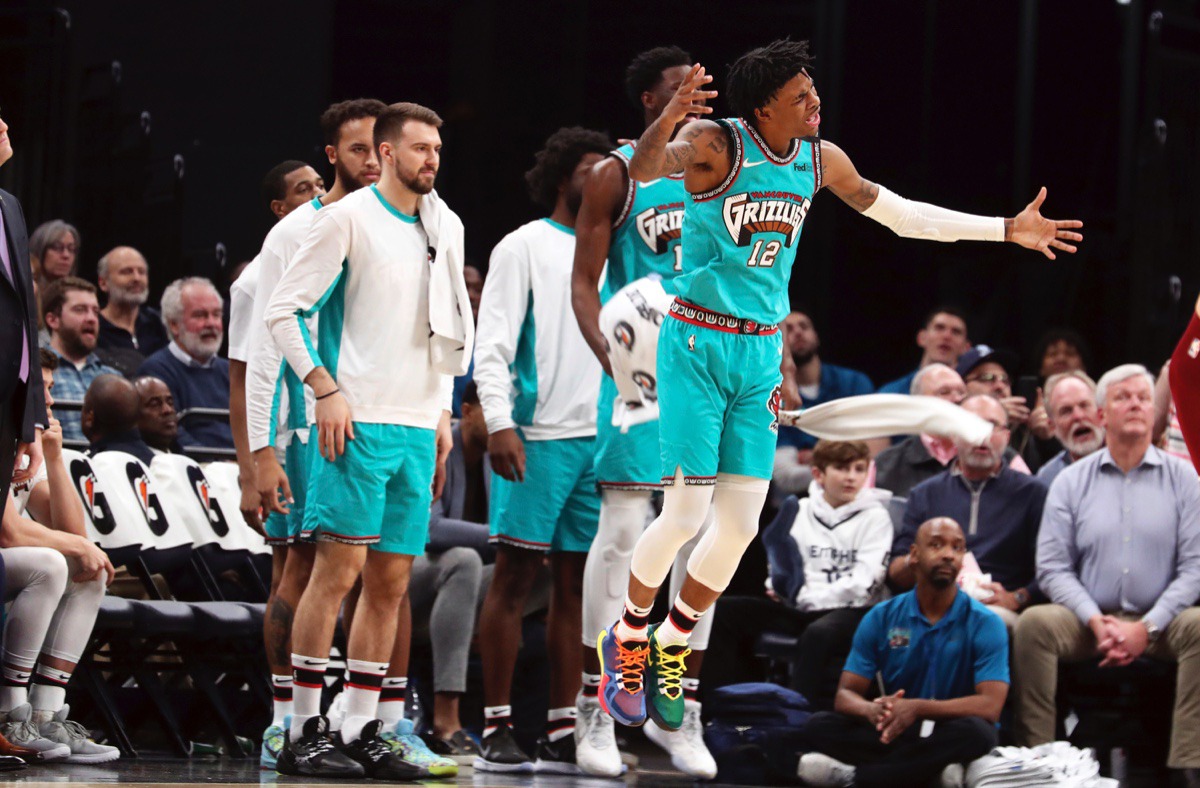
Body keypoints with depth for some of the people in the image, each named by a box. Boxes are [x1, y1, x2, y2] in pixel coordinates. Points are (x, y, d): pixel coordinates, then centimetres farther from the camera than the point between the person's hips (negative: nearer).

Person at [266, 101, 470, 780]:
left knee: (391, 582, 5)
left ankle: (362, 733, 9)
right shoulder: (349, 219, -5)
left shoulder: (446, 228, 15)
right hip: (360, 422, -6)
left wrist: (443, 413, 16)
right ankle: (306, 732, -6)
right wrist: (326, 390, -12)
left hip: (418, 428, 7)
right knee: (339, 571, -9)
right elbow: (284, 309, -5)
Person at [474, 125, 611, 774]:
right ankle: (496, 728, -4)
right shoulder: (526, 246, 1)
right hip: (539, 434, -6)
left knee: (577, 584, 5)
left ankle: (562, 732, 6)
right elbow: (492, 344, -7)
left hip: (600, 436, 6)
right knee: (514, 575, -5)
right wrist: (498, 422, -19)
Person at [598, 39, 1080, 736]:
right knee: (686, 515, -9)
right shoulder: (716, 146, -15)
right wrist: (668, 122, -55)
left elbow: (902, 215, 17)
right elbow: (642, 169, -33)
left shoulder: (821, 160, 4)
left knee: (741, 525, 3)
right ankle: (628, 637, 16)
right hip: (697, 344, -6)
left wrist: (1009, 230, 17)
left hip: (762, 353, 6)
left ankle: (669, 651, 23)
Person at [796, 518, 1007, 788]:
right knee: (819, 725, -21)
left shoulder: (985, 623, -4)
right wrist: (872, 710, -25)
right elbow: (846, 695, 1)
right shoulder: (881, 618, 5)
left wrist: (917, 708, -28)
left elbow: (990, 705, -16)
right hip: (891, 733, 3)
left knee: (975, 731, -37)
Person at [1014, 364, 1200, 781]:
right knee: (1034, 624, -27)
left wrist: (1147, 628, -12)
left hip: (1158, 622, -1)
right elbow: (1053, 566, 3)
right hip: (1090, 618, 1)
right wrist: (1096, 622, -12)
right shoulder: (1072, 481, 9)